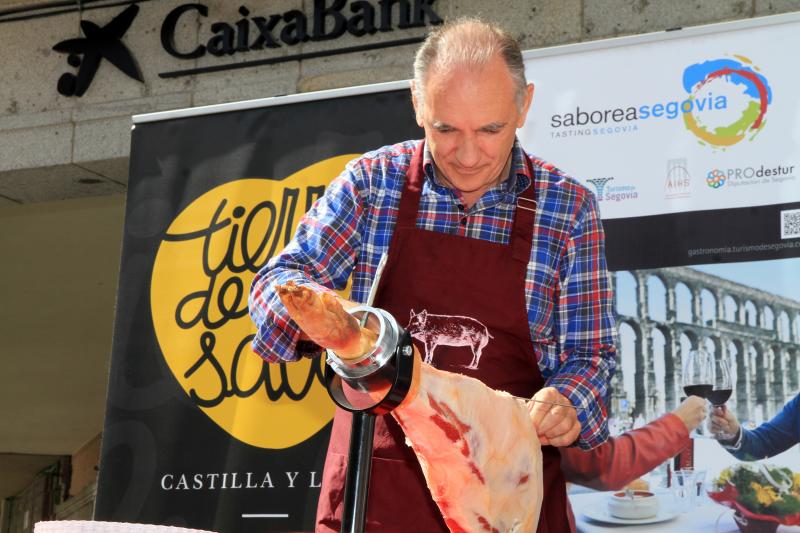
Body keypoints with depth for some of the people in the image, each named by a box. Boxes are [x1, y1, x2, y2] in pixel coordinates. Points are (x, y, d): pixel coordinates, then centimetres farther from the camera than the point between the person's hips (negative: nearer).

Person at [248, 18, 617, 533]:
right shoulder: (372, 181, -2)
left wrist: (565, 404, -22)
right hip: (377, 479, 1)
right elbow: (278, 281, -2)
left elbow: (589, 354, 1)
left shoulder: (569, 208, -4)